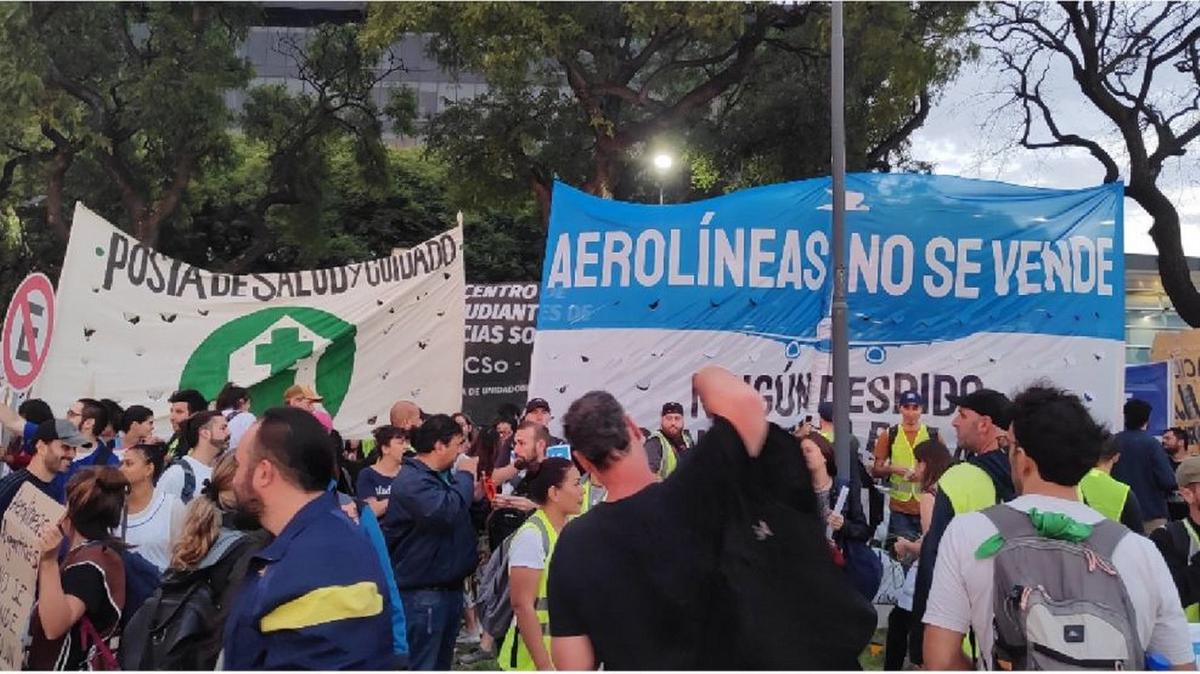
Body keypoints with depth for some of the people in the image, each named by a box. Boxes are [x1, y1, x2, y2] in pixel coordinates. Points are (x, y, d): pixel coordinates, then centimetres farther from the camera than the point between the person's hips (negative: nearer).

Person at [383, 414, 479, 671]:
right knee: (423, 664, -2)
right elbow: (447, 512, -34)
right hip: (422, 592, -10)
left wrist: (476, 494, 5)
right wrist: (465, 476, -20)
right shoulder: (411, 480, -19)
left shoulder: (443, 474, 13)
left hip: (449, 586, 10)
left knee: (442, 662, 20)